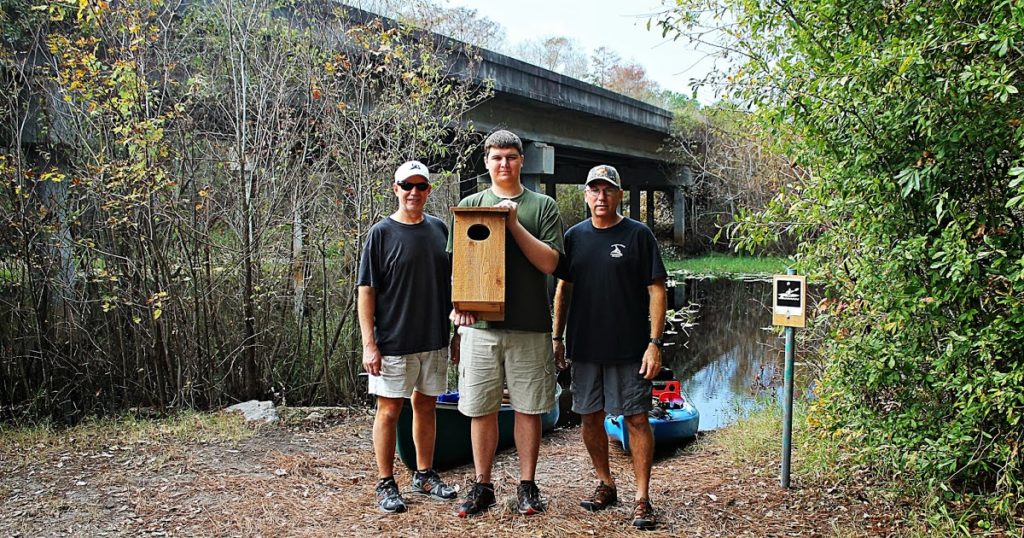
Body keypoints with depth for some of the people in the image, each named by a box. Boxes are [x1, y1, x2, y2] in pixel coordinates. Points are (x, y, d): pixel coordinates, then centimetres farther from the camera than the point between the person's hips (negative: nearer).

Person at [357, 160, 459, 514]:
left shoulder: (439, 229, 7)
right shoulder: (381, 233, -6)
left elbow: (451, 279, 16)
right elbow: (366, 290, -8)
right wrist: (369, 344, -14)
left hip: (435, 339, 5)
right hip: (394, 342, -5)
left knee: (426, 406, 14)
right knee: (389, 410, 3)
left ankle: (425, 476, 28)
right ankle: (386, 484, 15)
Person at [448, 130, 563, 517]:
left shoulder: (542, 206, 5)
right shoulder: (470, 205, 10)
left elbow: (550, 262, -4)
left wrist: (514, 223, -12)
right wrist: (458, 304, -5)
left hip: (529, 326, -1)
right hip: (480, 324, 1)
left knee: (528, 408, 7)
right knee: (481, 409, 6)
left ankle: (527, 486, 20)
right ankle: (482, 486, 20)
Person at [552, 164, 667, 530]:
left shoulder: (638, 235, -3)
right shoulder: (574, 236, 8)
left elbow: (656, 290, -5)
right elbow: (563, 288, 14)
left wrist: (655, 343, -11)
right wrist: (557, 337, 9)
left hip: (629, 348, -4)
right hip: (584, 347, 4)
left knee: (636, 419, -2)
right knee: (590, 418, 10)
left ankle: (642, 498, 8)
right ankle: (606, 485, 28)